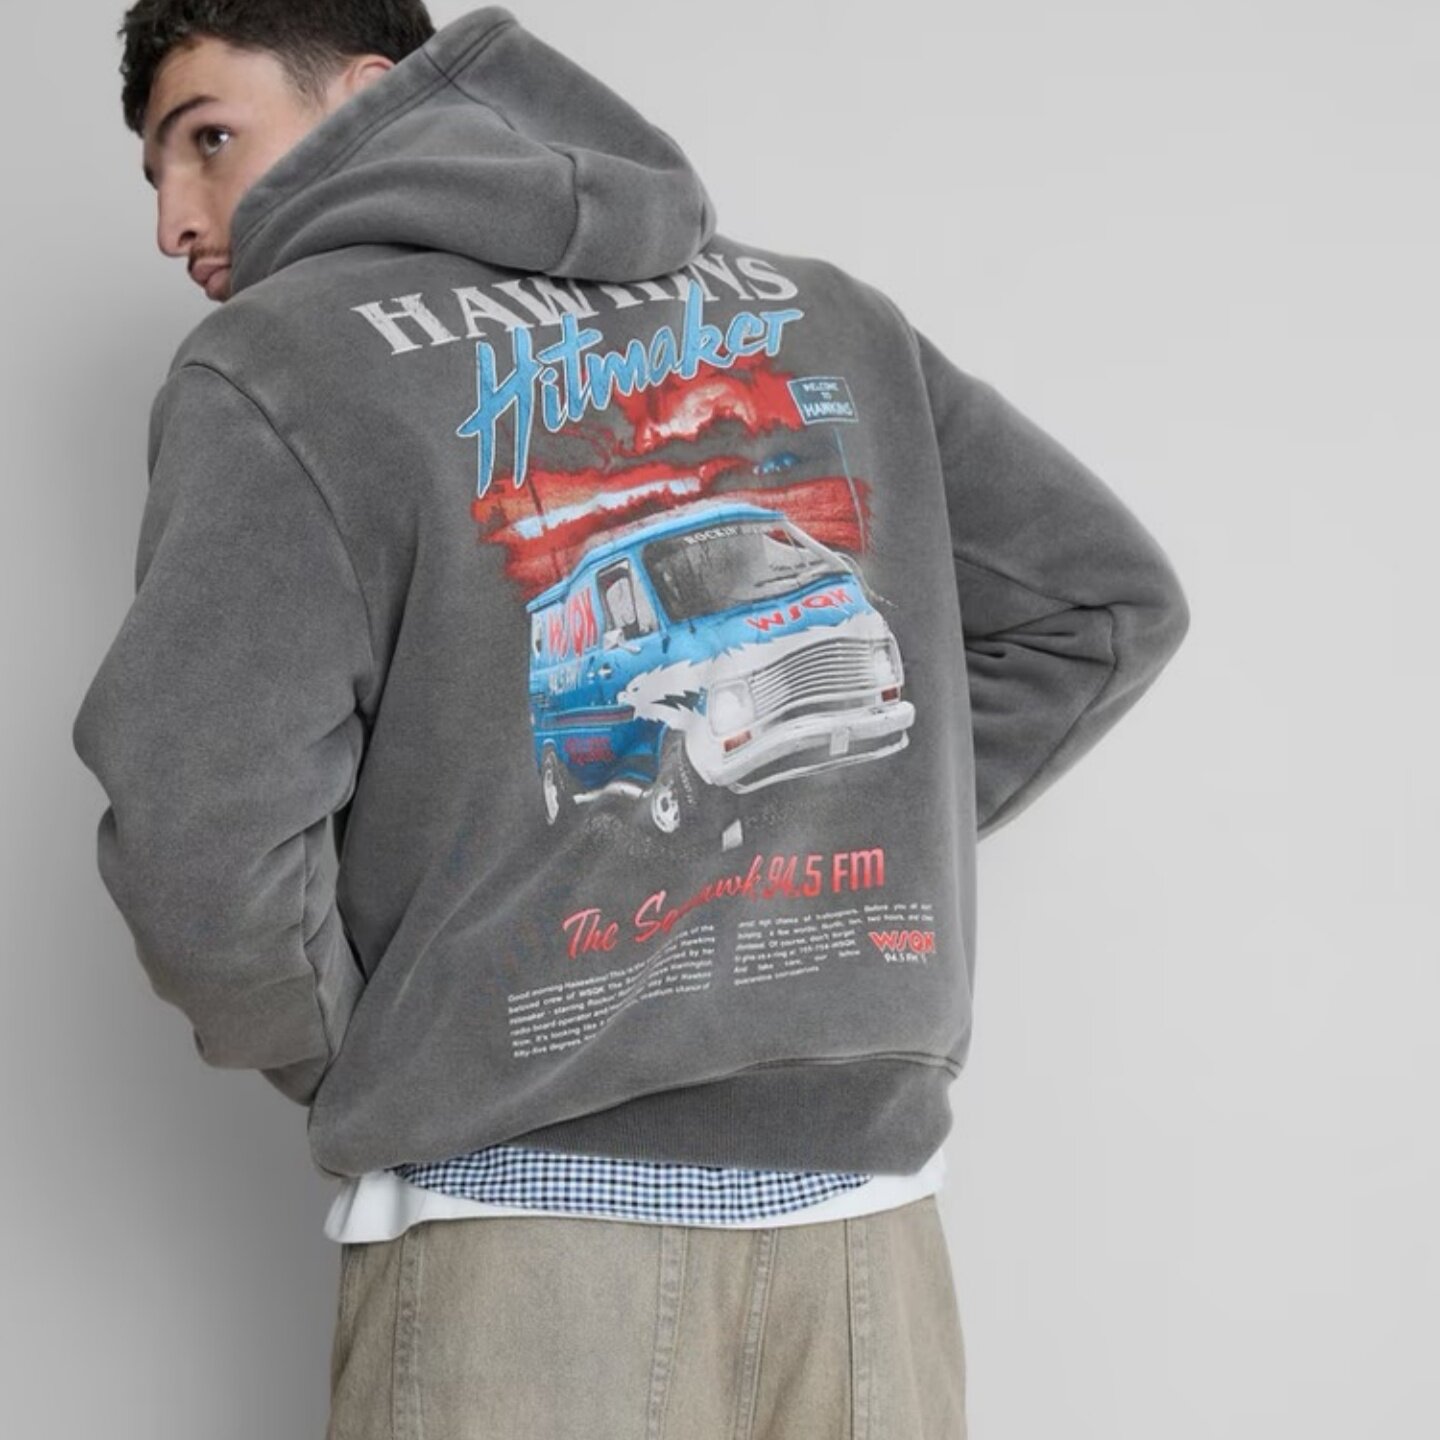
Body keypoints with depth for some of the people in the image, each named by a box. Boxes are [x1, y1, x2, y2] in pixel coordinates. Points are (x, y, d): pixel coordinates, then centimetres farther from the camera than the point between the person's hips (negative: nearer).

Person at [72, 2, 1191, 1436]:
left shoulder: (274, 367, -5)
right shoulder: (825, 311, 11)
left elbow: (195, 857, -15)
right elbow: (1104, 599, 14)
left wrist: (346, 1067, 3)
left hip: (523, 1239, -4)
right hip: (871, 1221, 5)